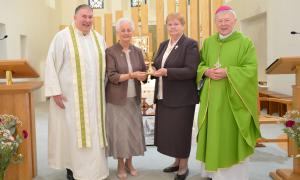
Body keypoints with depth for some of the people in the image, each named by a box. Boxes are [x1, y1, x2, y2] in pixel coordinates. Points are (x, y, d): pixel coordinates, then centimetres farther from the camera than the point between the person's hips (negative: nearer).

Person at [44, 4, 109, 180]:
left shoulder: (99, 38, 9)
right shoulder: (63, 36, -6)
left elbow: (105, 64, 15)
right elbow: (51, 64, -8)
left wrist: (104, 89, 10)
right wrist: (55, 91, -13)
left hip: (94, 96, 5)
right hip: (70, 96, -4)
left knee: (94, 132, 9)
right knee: (72, 132, 3)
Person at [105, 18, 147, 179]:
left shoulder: (137, 51, 8)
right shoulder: (110, 52, -6)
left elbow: (143, 73, 8)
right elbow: (112, 76, -12)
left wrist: (142, 76, -16)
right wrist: (132, 75, -22)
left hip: (134, 98, 4)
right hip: (117, 98, -4)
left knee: (133, 130, 8)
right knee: (119, 131, 2)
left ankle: (129, 162, 26)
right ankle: (120, 165, 19)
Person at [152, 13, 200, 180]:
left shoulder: (190, 44, -9)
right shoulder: (163, 45, 14)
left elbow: (191, 71, -18)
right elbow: (156, 64, 17)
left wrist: (167, 72, -25)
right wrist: (154, 69, -7)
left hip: (182, 97, -7)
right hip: (164, 97, 7)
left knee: (181, 131, 3)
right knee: (168, 131, 13)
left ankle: (184, 166, 20)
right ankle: (177, 161, 31)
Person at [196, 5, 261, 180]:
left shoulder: (245, 43, -3)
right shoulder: (208, 42, 11)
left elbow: (251, 69, -10)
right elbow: (199, 64, 12)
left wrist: (227, 72, -19)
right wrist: (206, 71, -10)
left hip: (234, 97, -4)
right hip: (212, 97, 4)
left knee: (232, 135, 2)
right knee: (213, 132, 9)